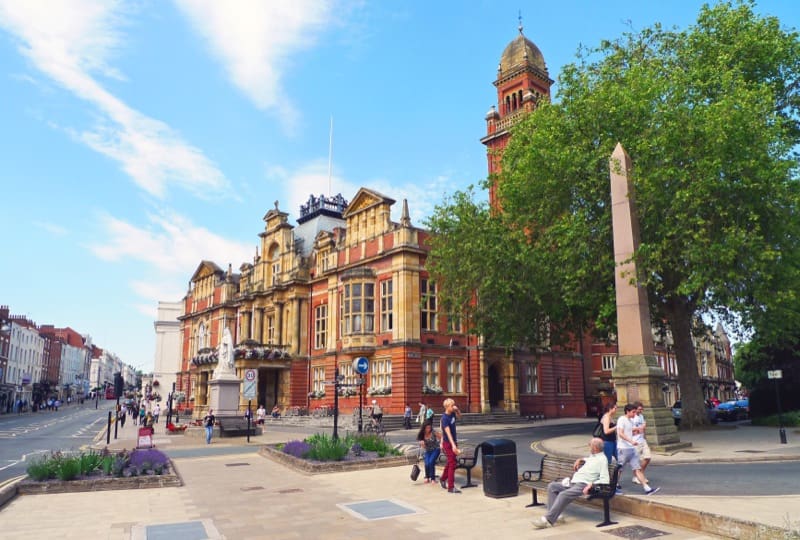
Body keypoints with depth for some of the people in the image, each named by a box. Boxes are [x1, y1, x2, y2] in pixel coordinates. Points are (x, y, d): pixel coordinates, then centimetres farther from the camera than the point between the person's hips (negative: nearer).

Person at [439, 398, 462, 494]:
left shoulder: (452, 414, 3)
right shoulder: (445, 418, -21)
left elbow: (459, 416, 25)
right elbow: (448, 432, -28)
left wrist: (457, 410, 2)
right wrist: (453, 445, -37)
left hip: (453, 442, 8)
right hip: (448, 443, -8)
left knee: (450, 463, 20)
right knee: (452, 464, -8)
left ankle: (443, 479, 39)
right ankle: (451, 487, -4)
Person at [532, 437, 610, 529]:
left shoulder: (602, 459, -9)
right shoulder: (593, 456, 18)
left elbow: (605, 480, -19)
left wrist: (591, 484, -28)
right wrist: (580, 460, 26)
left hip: (583, 485, -10)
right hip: (573, 482, 10)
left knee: (563, 494, -31)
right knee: (552, 486, 1)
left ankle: (548, 520, -30)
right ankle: (555, 514, -7)